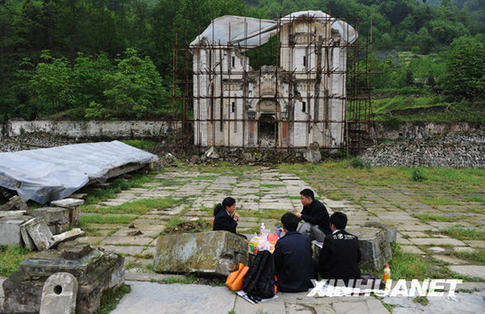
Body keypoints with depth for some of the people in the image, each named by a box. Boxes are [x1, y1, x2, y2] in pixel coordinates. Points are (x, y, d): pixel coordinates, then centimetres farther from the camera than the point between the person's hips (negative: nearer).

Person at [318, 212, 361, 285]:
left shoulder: (329, 239, -14)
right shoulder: (354, 238, -1)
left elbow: (322, 261, -7)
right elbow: (358, 259, 10)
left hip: (335, 278, -5)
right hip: (353, 277, 5)